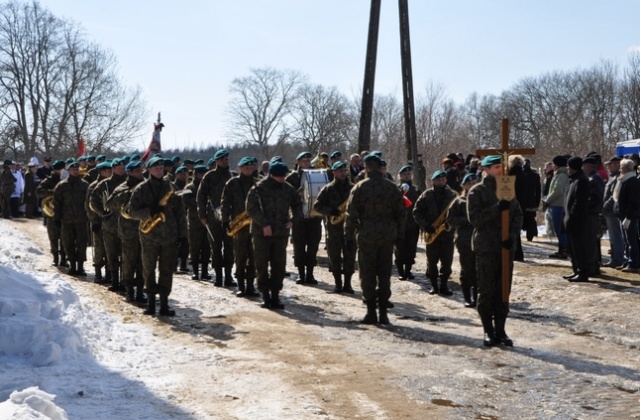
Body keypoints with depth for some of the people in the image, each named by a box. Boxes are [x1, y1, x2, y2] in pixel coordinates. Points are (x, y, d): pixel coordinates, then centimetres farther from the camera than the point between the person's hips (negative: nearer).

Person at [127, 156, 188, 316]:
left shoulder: (170, 188, 7)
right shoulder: (141, 189, 1)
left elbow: (180, 212, 7)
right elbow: (131, 211, -3)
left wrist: (182, 233, 1)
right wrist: (149, 211, -18)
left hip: (170, 236, 1)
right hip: (149, 236, -1)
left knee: (167, 271, 1)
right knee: (148, 270, 5)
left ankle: (164, 303, 6)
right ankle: (150, 301, 16)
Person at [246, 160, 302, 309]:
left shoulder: (288, 189, 5)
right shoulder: (258, 188, -7)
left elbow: (297, 205, 18)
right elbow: (251, 208, -13)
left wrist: (293, 220, 2)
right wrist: (264, 224, -20)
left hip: (281, 233, 3)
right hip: (262, 233, -3)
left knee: (279, 265, 4)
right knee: (262, 265, 3)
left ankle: (275, 294, 13)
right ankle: (265, 295, 13)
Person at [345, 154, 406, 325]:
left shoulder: (360, 187, -6)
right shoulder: (392, 187, 4)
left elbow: (352, 213, -8)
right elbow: (401, 213, 6)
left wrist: (349, 234, 0)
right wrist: (399, 233, 15)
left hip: (367, 236, -3)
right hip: (388, 236, 3)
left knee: (368, 274, 4)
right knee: (384, 274, 9)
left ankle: (371, 312, 3)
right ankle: (383, 312, 10)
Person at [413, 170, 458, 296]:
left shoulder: (452, 195, 4)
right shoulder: (426, 195, 0)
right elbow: (417, 211, -1)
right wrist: (426, 226, -11)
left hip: (447, 232, 1)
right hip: (432, 233, -1)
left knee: (447, 261, 2)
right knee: (432, 261, 5)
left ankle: (444, 285, 12)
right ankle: (434, 285, 15)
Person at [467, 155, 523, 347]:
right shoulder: (477, 191, -4)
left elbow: (518, 215, 9)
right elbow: (474, 217, -14)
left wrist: (512, 235, -7)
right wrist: (497, 208, -24)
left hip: (506, 247, 4)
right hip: (485, 248, -4)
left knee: (503, 291, 7)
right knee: (486, 291, 1)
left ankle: (500, 330, 15)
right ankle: (488, 331, 10)